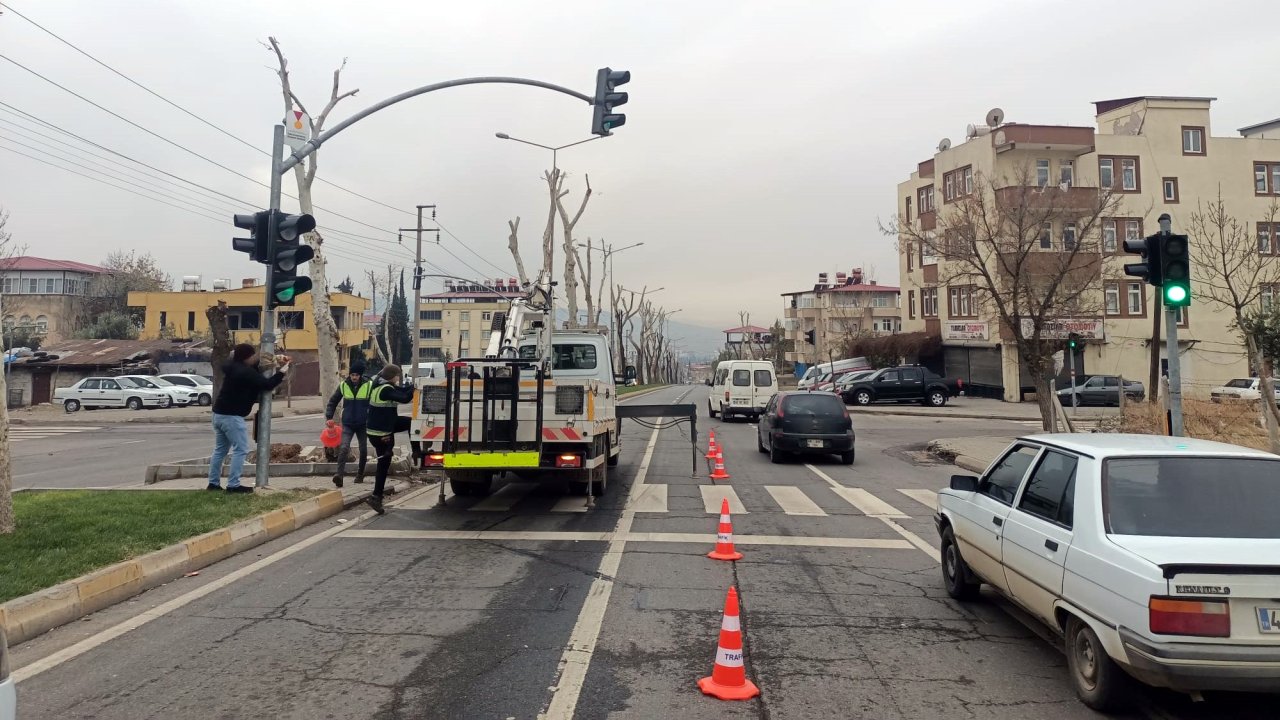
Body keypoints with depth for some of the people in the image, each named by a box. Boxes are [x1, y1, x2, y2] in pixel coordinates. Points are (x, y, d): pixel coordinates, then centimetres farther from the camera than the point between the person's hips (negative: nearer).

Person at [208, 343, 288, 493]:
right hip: (232, 416, -10)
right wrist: (281, 373, -5)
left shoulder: (234, 368, 12)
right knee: (240, 450, -6)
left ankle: (213, 483, 19)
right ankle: (233, 485, -8)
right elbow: (267, 384, -17)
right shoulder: (247, 372, -17)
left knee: (220, 450, 16)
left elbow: (256, 378, 22)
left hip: (219, 414, 10)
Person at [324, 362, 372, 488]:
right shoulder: (343, 385, -4)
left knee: (363, 450, 11)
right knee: (344, 448, -17)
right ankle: (340, 475, -22)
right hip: (347, 424, 0)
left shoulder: (369, 386, -10)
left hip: (363, 424, 0)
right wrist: (329, 417, -5)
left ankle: (360, 474, 30)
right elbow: (332, 402, 5)